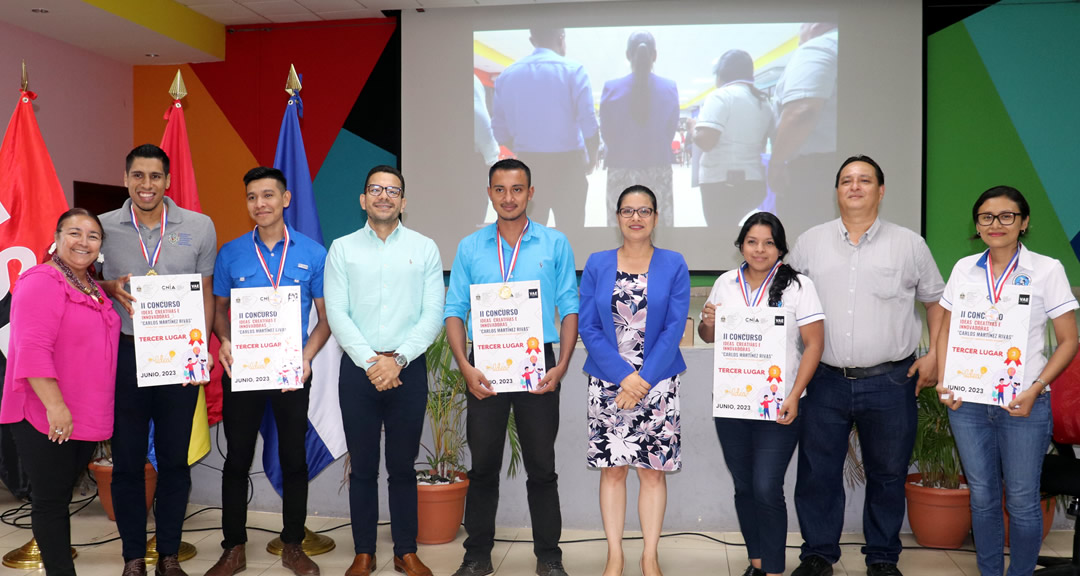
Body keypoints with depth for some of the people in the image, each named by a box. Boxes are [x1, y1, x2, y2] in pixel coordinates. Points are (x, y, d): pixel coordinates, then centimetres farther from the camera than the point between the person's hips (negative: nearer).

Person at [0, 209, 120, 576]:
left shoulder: (94, 289, 13)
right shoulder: (41, 282, -14)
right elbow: (32, 349, -23)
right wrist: (55, 405, -27)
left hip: (87, 418, 8)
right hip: (46, 419, -8)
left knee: (62, 496, 16)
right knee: (50, 500, 2)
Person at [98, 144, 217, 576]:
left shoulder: (199, 227, 1)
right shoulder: (103, 228, 1)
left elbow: (206, 294, 5)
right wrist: (110, 288, -13)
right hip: (124, 354, 0)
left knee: (174, 459, 9)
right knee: (127, 459, 8)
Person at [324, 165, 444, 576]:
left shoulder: (424, 248, 5)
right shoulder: (342, 249, 5)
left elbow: (433, 314, -2)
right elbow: (336, 314, -2)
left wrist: (398, 359, -13)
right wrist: (370, 361, -12)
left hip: (408, 368, 0)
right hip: (358, 368, 0)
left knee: (403, 466, 8)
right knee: (363, 466, 7)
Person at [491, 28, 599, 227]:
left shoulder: (508, 74, 6)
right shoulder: (573, 70, -5)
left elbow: (500, 130, 5)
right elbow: (589, 125, -11)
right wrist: (591, 159, 4)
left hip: (528, 165, 3)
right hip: (567, 164, -3)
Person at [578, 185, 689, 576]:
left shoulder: (673, 265, 3)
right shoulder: (597, 264, 5)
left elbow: (674, 328, -4)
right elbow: (587, 327, -1)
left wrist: (644, 379, -13)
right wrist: (623, 377, -12)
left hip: (657, 384, -1)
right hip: (608, 382, 1)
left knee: (654, 470, 3)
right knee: (612, 469, 5)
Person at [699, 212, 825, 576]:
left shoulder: (797, 285, -6)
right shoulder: (725, 284, 7)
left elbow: (814, 343, -8)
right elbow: (708, 337, 18)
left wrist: (794, 397, -17)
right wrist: (708, 323, -7)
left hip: (778, 408, -4)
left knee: (767, 489, -8)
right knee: (744, 487, 13)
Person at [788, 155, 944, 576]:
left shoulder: (909, 245, 4)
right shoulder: (810, 243, 6)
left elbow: (936, 301, 10)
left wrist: (934, 356, 2)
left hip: (889, 382, 0)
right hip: (824, 381, 1)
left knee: (888, 474, 10)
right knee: (817, 472, 7)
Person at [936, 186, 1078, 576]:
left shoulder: (1046, 270, -3)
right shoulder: (964, 269, 5)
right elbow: (946, 331, 11)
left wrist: (1035, 389, -13)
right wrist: (944, 381, -2)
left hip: (1023, 405, -3)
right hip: (967, 402, 3)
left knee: (1022, 501, 4)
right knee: (982, 497, 12)